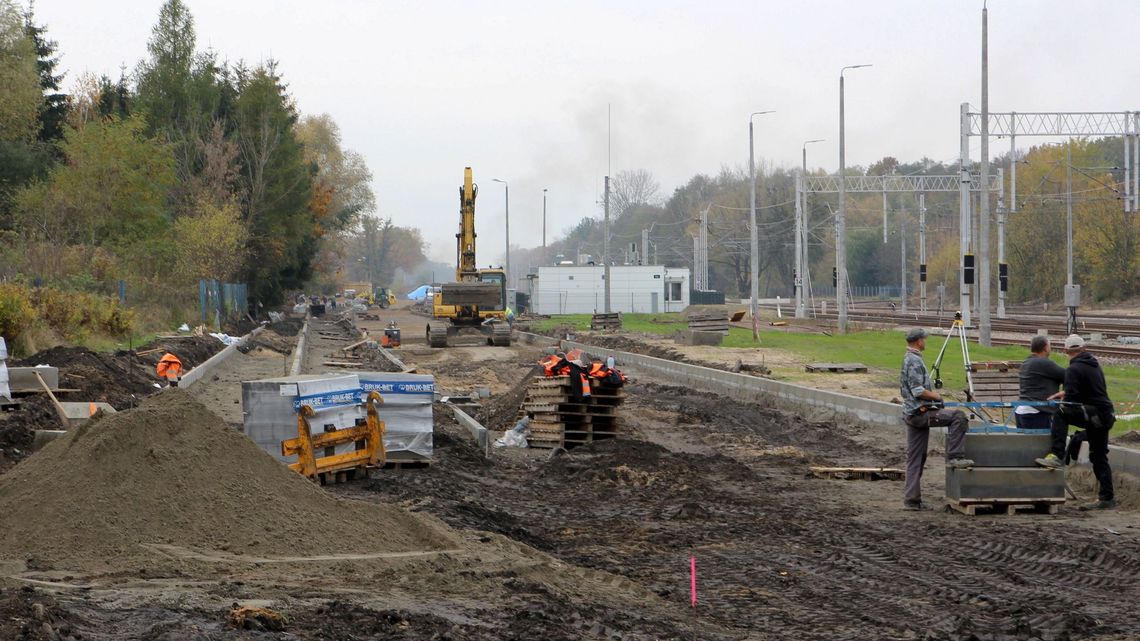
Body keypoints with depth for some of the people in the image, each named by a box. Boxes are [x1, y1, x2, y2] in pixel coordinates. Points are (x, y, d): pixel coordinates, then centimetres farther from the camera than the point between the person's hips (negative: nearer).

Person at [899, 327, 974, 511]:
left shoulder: (907, 359, 19)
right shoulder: (915, 361, -13)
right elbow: (918, 391, -22)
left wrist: (931, 395, 16)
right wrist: (936, 396, -6)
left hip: (912, 413, 10)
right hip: (920, 412, -10)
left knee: (915, 458, 9)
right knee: (958, 416, -17)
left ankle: (912, 499, 7)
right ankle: (955, 457, -19)